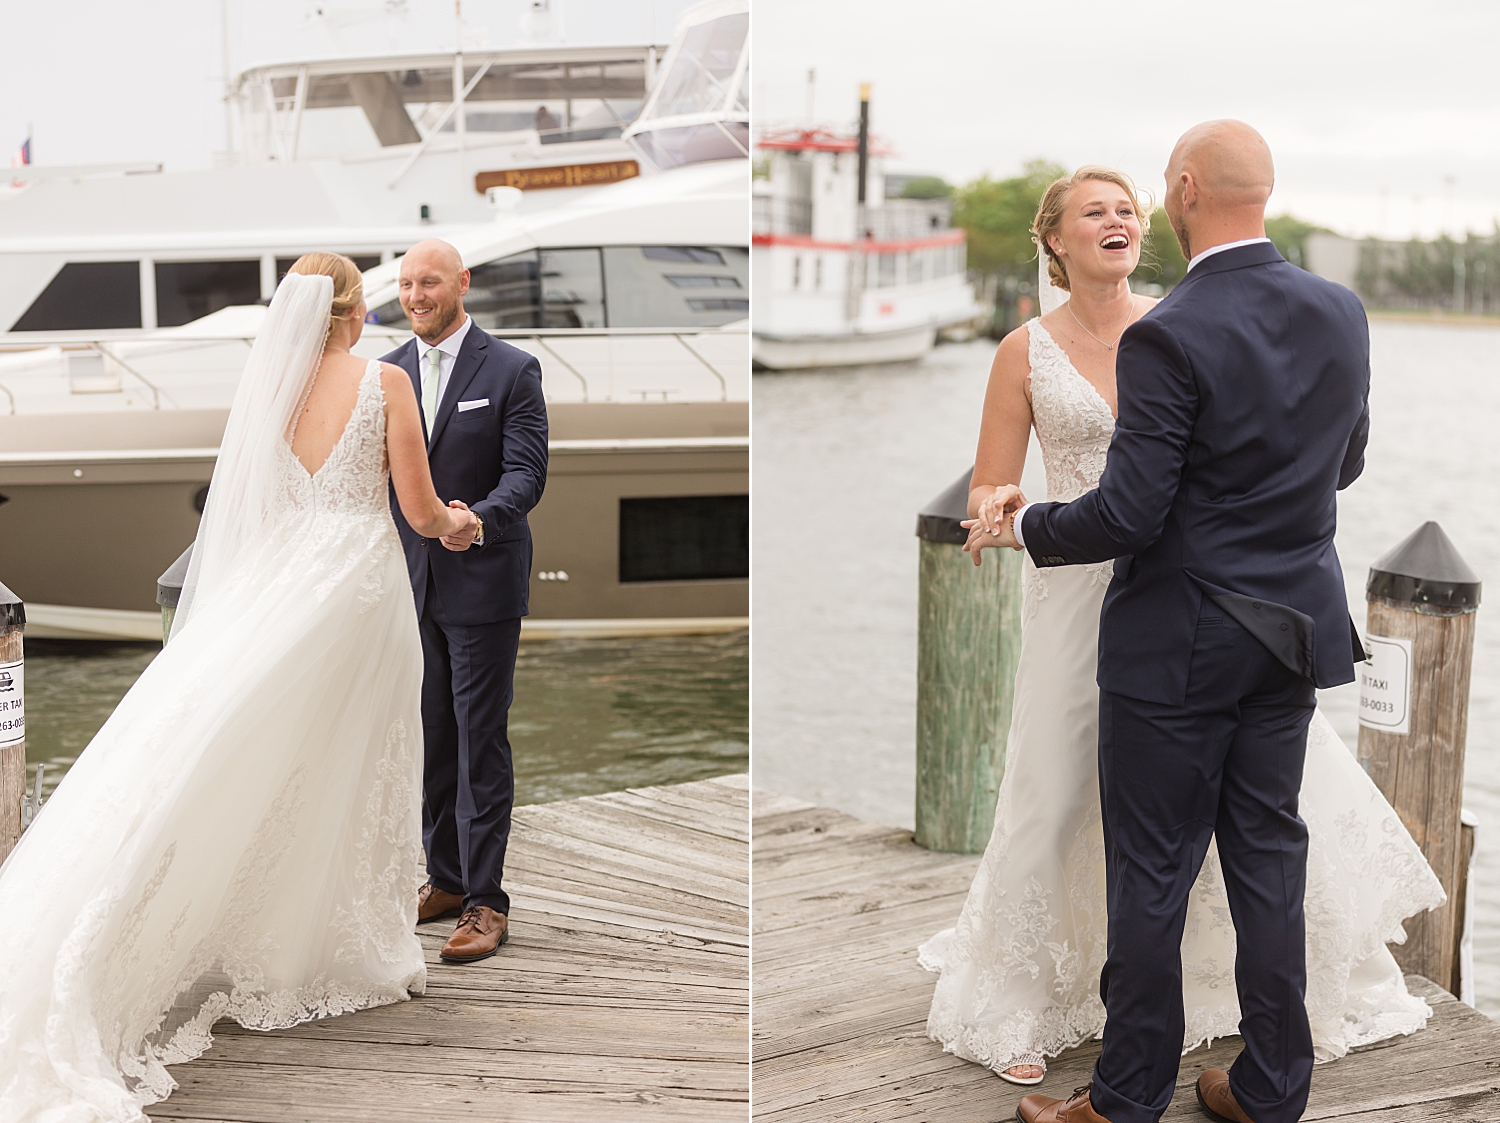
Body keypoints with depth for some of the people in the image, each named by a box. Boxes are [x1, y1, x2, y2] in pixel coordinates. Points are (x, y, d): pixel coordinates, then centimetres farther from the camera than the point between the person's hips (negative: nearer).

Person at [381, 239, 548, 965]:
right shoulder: (387, 373, 10)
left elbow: (526, 472, -12)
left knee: (481, 742, -3)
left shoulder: (511, 370, -5)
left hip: (482, 583, -5)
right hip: (410, 581, 5)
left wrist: (480, 518, -30)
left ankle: (486, 901, 4)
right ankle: (445, 878, 25)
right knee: (430, 737, 12)